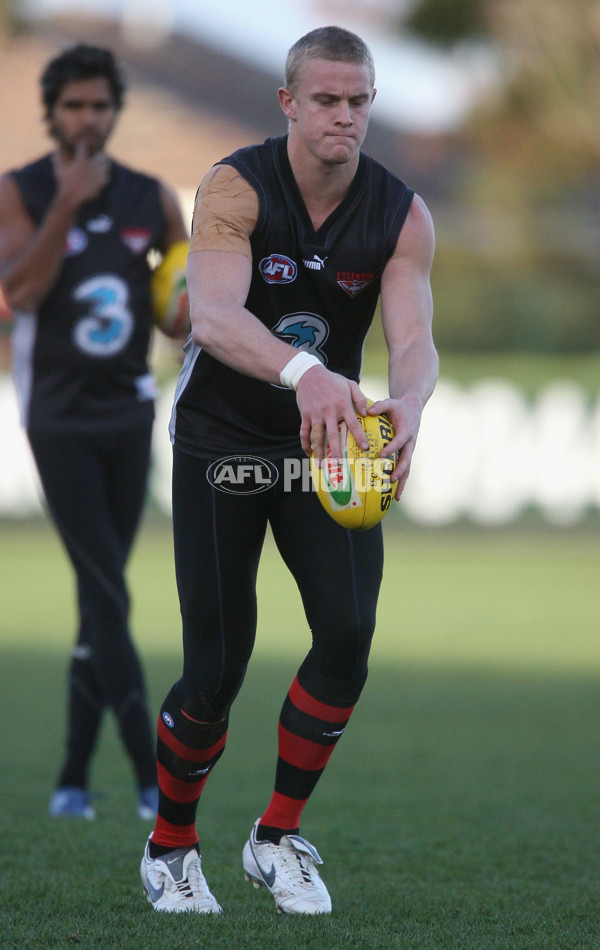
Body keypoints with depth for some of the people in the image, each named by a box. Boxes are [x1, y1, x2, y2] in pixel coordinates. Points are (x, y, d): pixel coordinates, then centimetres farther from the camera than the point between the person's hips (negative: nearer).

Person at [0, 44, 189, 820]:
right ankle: (151, 775, -14)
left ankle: (74, 777, 12)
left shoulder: (152, 200, 8)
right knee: (107, 593, -13)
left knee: (100, 596, 6)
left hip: (129, 415, 4)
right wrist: (66, 204, -23)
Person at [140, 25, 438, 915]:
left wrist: (407, 400, -47)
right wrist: (303, 374, -56)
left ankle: (279, 837, 4)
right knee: (217, 668, -6)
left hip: (329, 439, 3)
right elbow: (213, 316, -36)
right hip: (222, 437, -3)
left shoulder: (402, 215, -9)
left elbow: (413, 335, -22)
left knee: (349, 632, -15)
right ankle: (170, 847, 19)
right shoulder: (235, 189, -20)